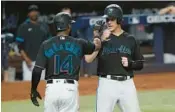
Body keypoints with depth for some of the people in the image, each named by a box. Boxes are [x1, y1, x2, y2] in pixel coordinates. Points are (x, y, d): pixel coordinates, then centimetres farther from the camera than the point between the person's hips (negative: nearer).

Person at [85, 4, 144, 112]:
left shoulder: (130, 39, 11)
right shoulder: (101, 37, 4)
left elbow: (140, 64, 16)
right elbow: (88, 59, -11)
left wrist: (130, 63, -5)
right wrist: (100, 40, -16)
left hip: (127, 84, 2)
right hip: (107, 83, -2)